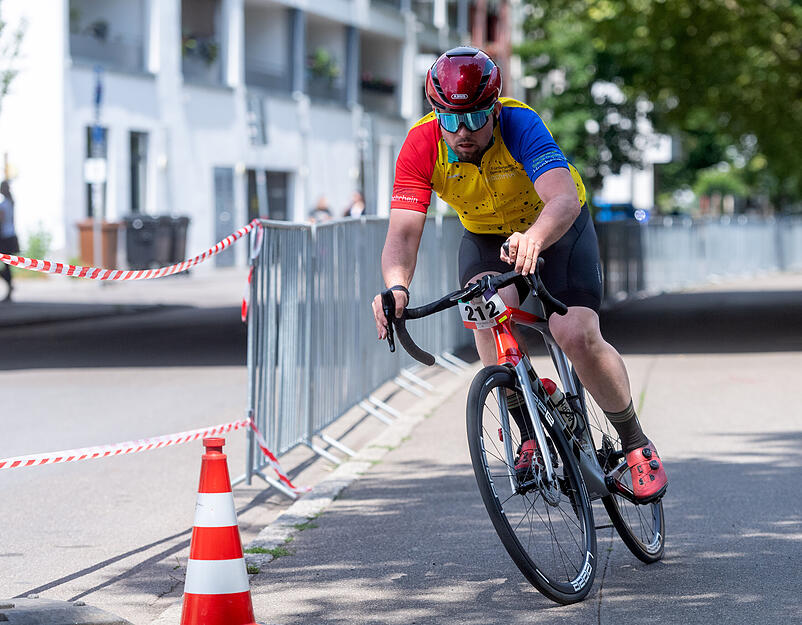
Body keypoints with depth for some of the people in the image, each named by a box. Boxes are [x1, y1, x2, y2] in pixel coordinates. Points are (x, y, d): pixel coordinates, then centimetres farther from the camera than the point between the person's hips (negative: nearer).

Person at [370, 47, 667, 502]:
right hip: (486, 237, 2)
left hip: (557, 230, -2)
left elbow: (564, 200, -49)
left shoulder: (521, 125, -34)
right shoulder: (422, 147, -25)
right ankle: (530, 437, -15)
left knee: (578, 337, -21)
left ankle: (636, 444, 3)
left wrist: (533, 239, -71)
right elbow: (403, 233, -33)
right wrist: (396, 287, -55)